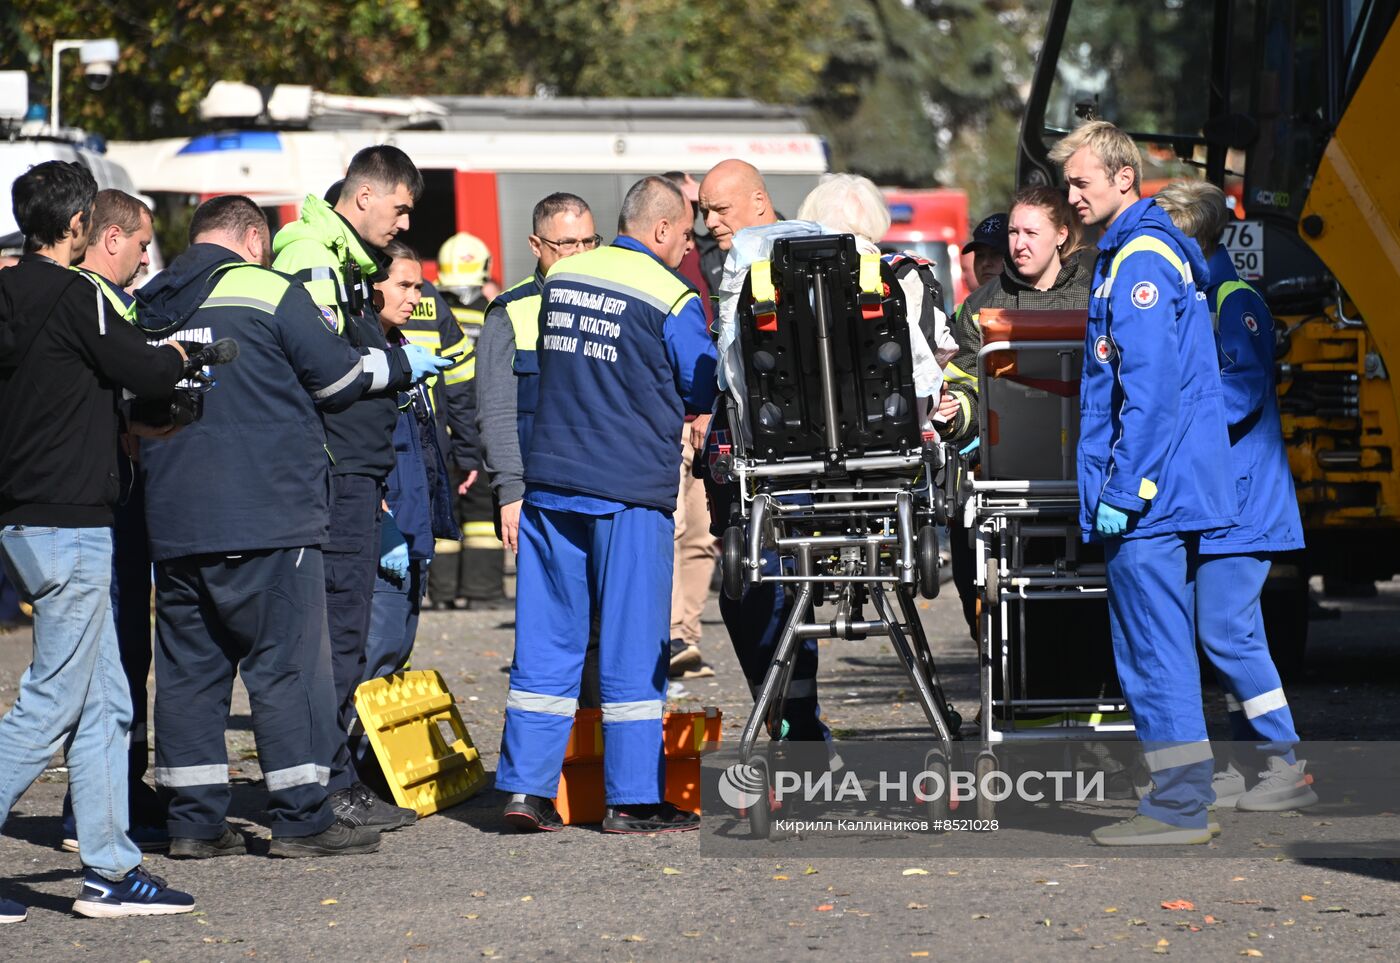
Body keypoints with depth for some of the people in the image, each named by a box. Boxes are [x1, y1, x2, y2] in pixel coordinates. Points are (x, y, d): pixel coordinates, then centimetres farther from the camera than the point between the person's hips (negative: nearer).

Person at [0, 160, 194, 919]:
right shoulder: (73, 295, -15)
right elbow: (146, 373, -10)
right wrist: (182, 352, 10)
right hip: (68, 523, -9)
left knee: (104, 702, 12)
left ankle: (110, 869, 13)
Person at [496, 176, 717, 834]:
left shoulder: (560, 280, 8)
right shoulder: (670, 298, -8)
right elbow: (706, 393, 1)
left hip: (550, 479, 5)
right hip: (629, 487, -5)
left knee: (546, 638, 8)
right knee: (633, 646, 1)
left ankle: (527, 786, 7)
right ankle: (633, 799, 3)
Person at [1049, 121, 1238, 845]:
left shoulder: (1140, 262, -14)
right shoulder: (1130, 254, 18)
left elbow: (1152, 392, -21)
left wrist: (1120, 488, -20)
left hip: (1145, 492, -10)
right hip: (1168, 489, 10)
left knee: (1154, 650, -8)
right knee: (1164, 649, 13)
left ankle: (1179, 808, -7)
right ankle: (1181, 799, 16)